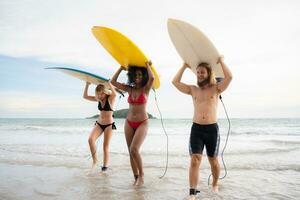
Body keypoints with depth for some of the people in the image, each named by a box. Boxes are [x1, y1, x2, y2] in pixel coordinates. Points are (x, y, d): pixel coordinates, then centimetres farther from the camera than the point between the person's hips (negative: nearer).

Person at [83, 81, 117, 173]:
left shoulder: (110, 98, -12)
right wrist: (87, 84, -7)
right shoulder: (98, 99, 4)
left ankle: (105, 166, 13)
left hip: (109, 124, -5)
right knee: (91, 139, -18)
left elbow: (115, 94, -37)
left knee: (106, 146, 0)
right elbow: (85, 96, 2)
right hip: (99, 124, 5)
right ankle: (95, 160, -4)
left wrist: (108, 83, -36)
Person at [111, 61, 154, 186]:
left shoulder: (146, 89, -4)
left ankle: (141, 175, 2)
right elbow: (113, 82, 3)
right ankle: (136, 177, 18)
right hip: (129, 123, 5)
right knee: (131, 152, 6)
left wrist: (147, 65, -8)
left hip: (142, 123, -5)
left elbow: (152, 78, -24)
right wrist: (122, 68, 4)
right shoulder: (129, 89, 6)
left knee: (134, 150, -19)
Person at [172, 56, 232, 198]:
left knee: (213, 161, 13)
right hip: (196, 129, 1)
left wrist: (221, 61, 1)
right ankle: (192, 194, -6)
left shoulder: (216, 89, 4)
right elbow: (175, 82, 6)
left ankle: (215, 184, 38)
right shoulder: (193, 90, 10)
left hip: (212, 129, -1)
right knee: (195, 161, -10)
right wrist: (184, 66, 10)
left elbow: (229, 77, -11)